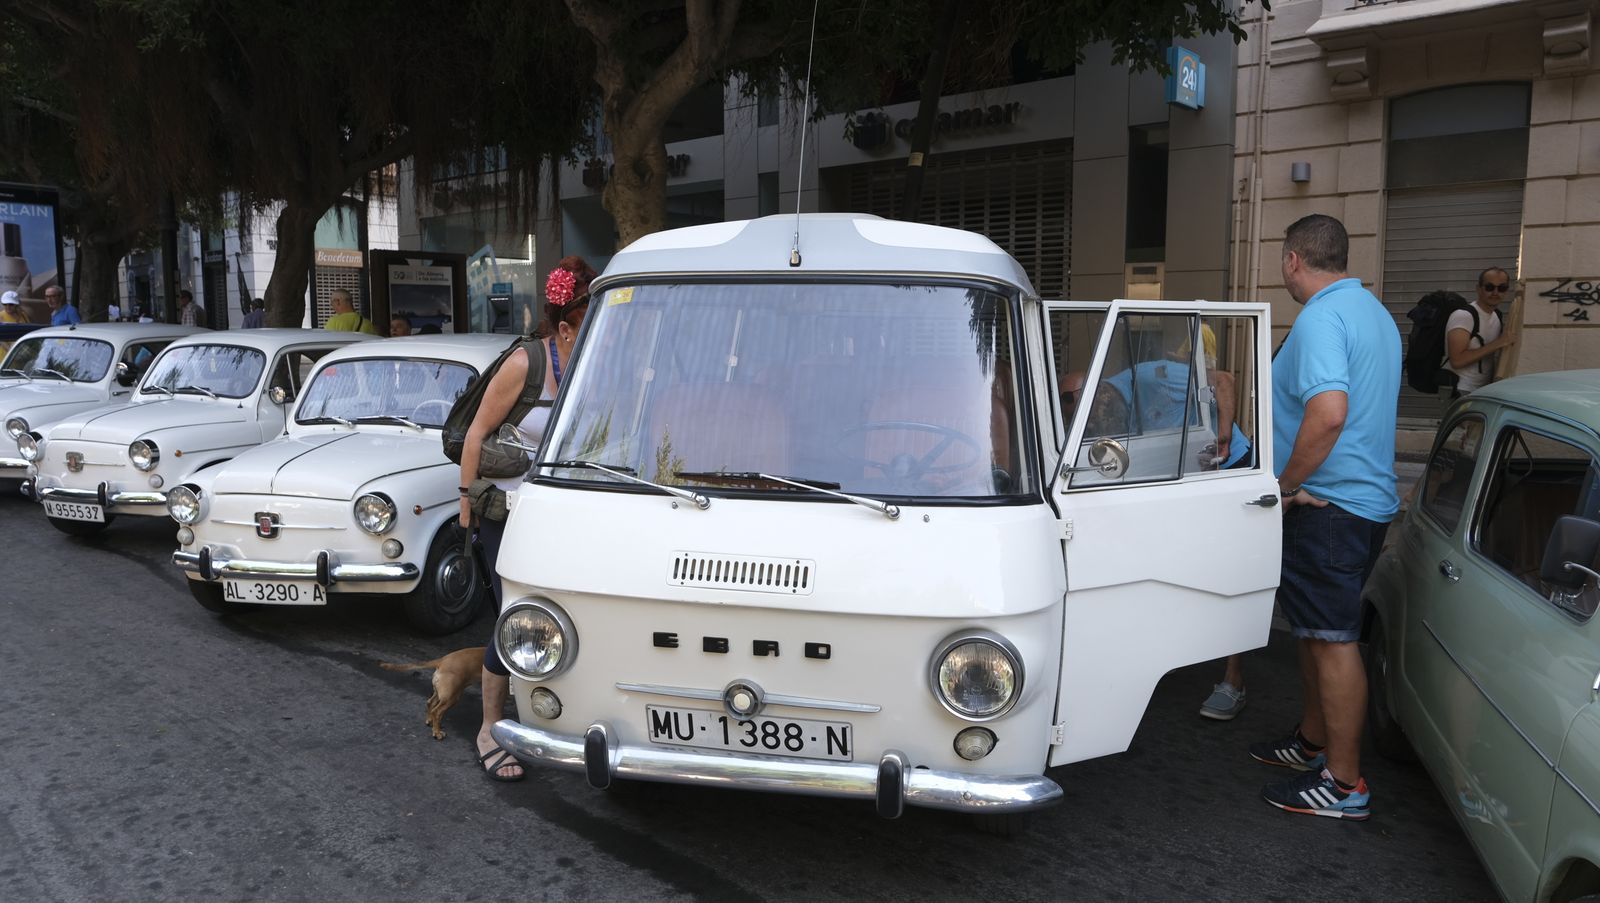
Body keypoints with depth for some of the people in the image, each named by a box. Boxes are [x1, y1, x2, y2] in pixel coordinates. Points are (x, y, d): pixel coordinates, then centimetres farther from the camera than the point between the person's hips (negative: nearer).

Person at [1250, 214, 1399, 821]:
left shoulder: (1321, 318, -17)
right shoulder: (1375, 313, 15)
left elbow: (1329, 412, -31)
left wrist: (1285, 485, -19)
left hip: (1328, 505, -10)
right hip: (1368, 498, 10)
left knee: (1332, 639, -3)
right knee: (1315, 629, 20)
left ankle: (1344, 785, 5)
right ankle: (1313, 742, 34)